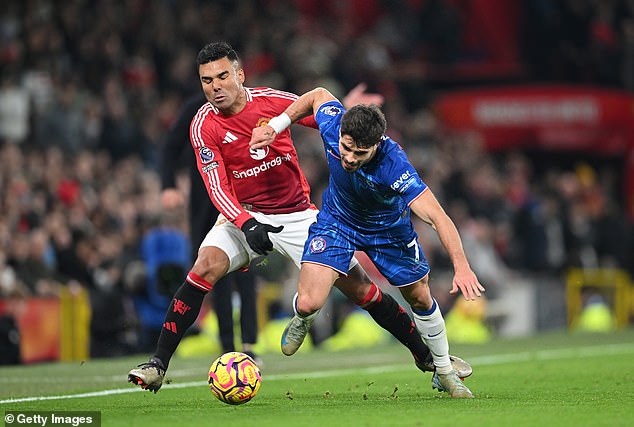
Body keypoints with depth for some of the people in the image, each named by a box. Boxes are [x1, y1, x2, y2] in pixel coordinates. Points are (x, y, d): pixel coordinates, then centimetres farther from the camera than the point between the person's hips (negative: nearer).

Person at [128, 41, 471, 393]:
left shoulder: (272, 101, -11)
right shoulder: (204, 126, -13)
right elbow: (217, 187, -19)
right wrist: (246, 224, -35)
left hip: (297, 215, 1)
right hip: (244, 216, 0)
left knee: (358, 285, -3)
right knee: (206, 266, -27)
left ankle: (425, 354, 14)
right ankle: (158, 364, -22)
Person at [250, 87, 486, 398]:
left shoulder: (393, 165, -42)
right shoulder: (332, 124, -32)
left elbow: (437, 217, -47)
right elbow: (318, 95, -7)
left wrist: (461, 266, -57)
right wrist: (275, 127, -6)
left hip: (388, 229, -1)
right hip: (337, 219, 1)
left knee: (421, 299, 12)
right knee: (309, 303, -16)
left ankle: (444, 372, 37)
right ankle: (302, 320, 23)